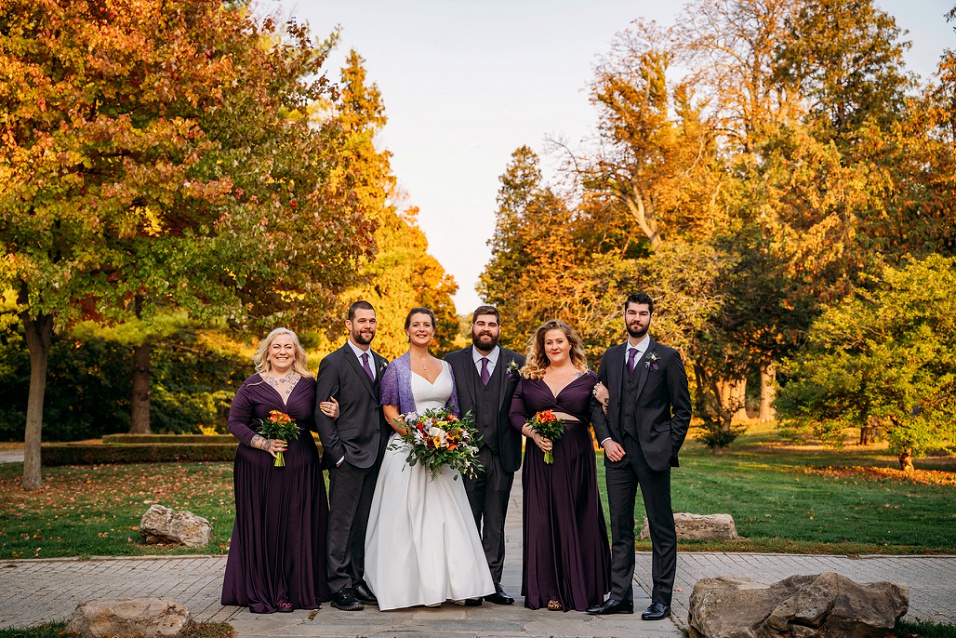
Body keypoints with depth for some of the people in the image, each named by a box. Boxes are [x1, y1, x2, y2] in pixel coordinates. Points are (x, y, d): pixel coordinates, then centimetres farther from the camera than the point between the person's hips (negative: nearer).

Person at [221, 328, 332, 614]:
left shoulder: (308, 384, 8)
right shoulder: (253, 385, 2)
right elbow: (235, 422, 1)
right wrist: (263, 443, -13)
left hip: (300, 468, 2)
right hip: (259, 468, -2)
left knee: (297, 528, 4)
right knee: (261, 527, 1)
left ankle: (297, 590, 16)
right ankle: (261, 593, 13)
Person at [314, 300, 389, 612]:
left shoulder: (382, 363, 15)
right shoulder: (333, 363, -3)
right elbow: (321, 414, -7)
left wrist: (387, 450, 4)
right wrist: (337, 454, -13)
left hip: (376, 457, 6)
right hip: (348, 457, -6)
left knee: (365, 524, 11)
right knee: (342, 524, 0)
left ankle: (359, 581, 20)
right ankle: (340, 587, 7)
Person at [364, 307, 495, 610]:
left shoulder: (445, 367, 13)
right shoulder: (397, 367, 0)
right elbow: (389, 411, -4)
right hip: (407, 449, -4)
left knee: (448, 515, 2)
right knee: (411, 516, -2)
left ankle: (458, 583, 5)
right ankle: (420, 585, 5)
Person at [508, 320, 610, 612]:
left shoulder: (587, 378, 6)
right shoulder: (529, 377, 10)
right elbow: (516, 414, 6)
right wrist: (533, 434, -10)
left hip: (576, 456, -1)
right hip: (540, 456, 1)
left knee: (576, 519, 2)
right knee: (543, 520, 2)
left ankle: (578, 588, 13)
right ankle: (548, 590, 9)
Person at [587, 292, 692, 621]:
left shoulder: (667, 357, 1)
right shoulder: (610, 357, 12)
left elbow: (682, 409, 1)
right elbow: (597, 403, 13)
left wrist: (670, 449, -6)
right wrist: (605, 439, 0)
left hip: (653, 454, -4)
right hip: (617, 452, 4)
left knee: (662, 529, 2)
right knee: (620, 528, 9)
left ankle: (661, 599, 10)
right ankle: (620, 596, 16)